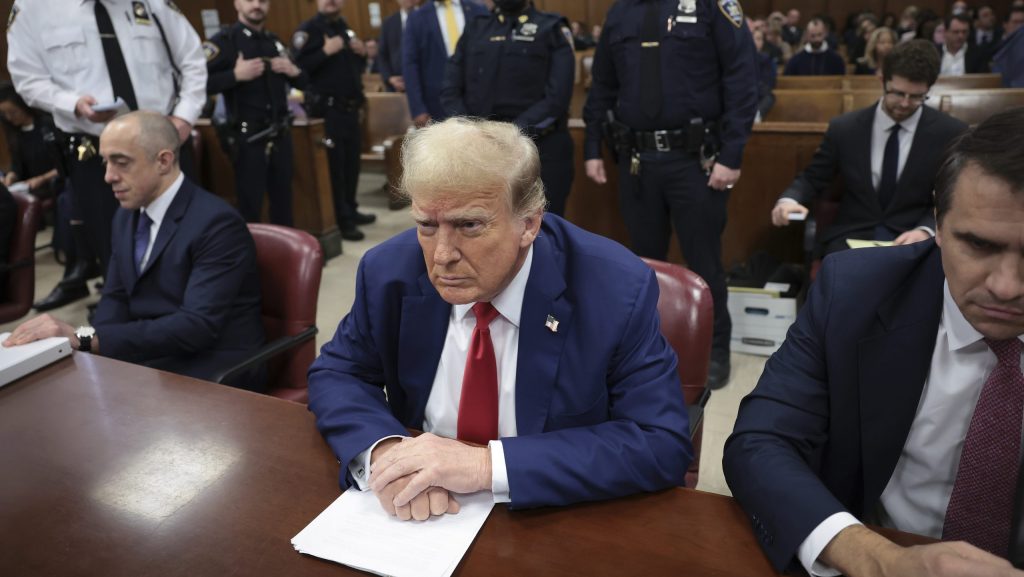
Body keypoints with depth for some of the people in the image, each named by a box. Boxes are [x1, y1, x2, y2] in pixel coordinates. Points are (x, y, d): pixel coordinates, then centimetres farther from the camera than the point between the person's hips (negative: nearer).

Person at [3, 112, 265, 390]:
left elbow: (197, 325, -26)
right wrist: (83, 343, -10)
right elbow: (116, 298, 12)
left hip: (211, 375, -7)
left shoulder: (217, 223, -17)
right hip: (144, 362, 7)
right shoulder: (127, 216, 11)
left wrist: (86, 338, -30)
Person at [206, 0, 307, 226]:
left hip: (280, 135, 6)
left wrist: (293, 71, -1)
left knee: (284, 201, 14)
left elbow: (303, 83, 19)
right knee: (250, 206, 1)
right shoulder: (223, 41, -6)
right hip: (247, 139, -6)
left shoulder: (274, 42, 14)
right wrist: (235, 75, -24)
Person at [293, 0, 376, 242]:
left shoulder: (345, 28, 16)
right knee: (334, 166, -4)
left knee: (352, 162, 12)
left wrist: (362, 54, 3)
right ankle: (340, 221, 1)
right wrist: (325, 52, -25)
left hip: (350, 107, 7)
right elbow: (299, 67, -17)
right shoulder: (308, 30, -6)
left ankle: (350, 210, 26)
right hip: (326, 109, -7)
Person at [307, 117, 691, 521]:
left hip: (559, 524, -2)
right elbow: (337, 375, 1)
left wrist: (490, 465, -29)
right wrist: (383, 450, -21)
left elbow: (663, 445, -21)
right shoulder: (389, 272, -10)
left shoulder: (618, 290, -19)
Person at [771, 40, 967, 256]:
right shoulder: (844, 128, 4)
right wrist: (788, 200, -13)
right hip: (851, 236, 1)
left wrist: (926, 230, -17)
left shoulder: (951, 134, 1)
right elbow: (812, 179, 10)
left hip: (914, 240, 0)